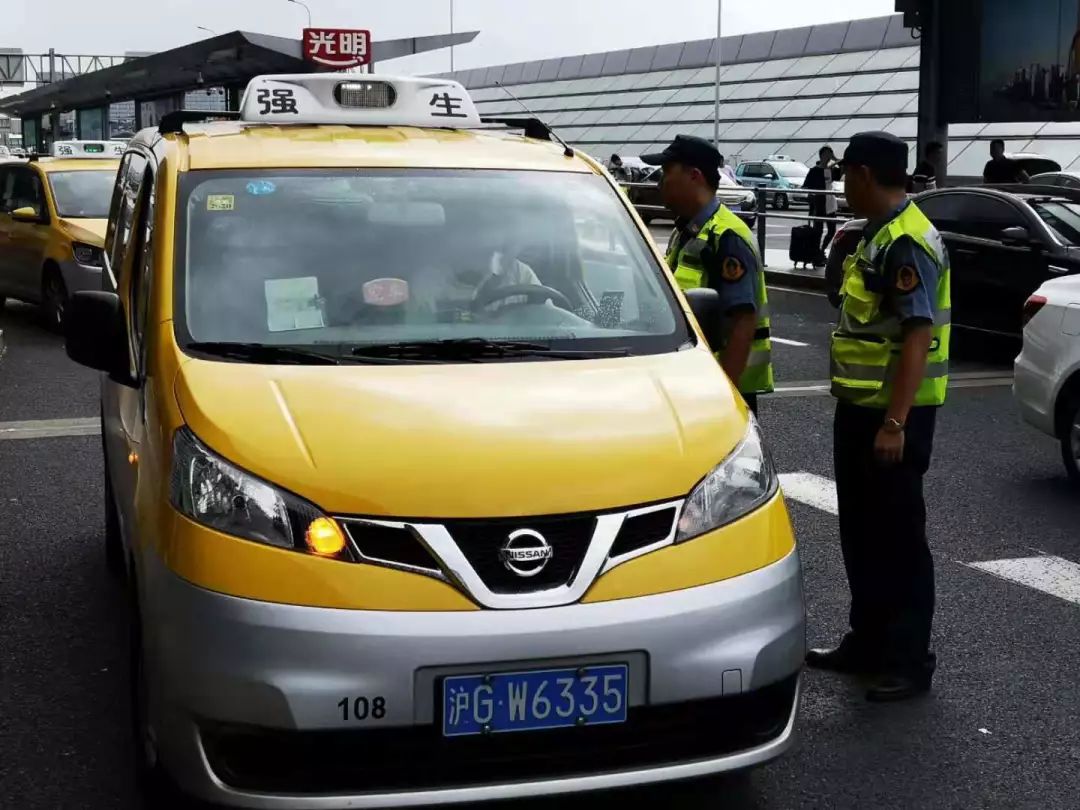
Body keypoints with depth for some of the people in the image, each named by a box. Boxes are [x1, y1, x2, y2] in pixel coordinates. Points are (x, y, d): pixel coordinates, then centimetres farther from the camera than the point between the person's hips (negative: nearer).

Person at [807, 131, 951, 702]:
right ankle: (868, 643, 28)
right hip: (860, 406, 10)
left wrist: (895, 422, -27)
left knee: (898, 537, -2)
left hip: (892, 414, -10)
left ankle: (908, 662, 7)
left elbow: (918, 335, -24)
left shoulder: (907, 241, -18)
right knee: (861, 531, 16)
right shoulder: (878, 236, 13)